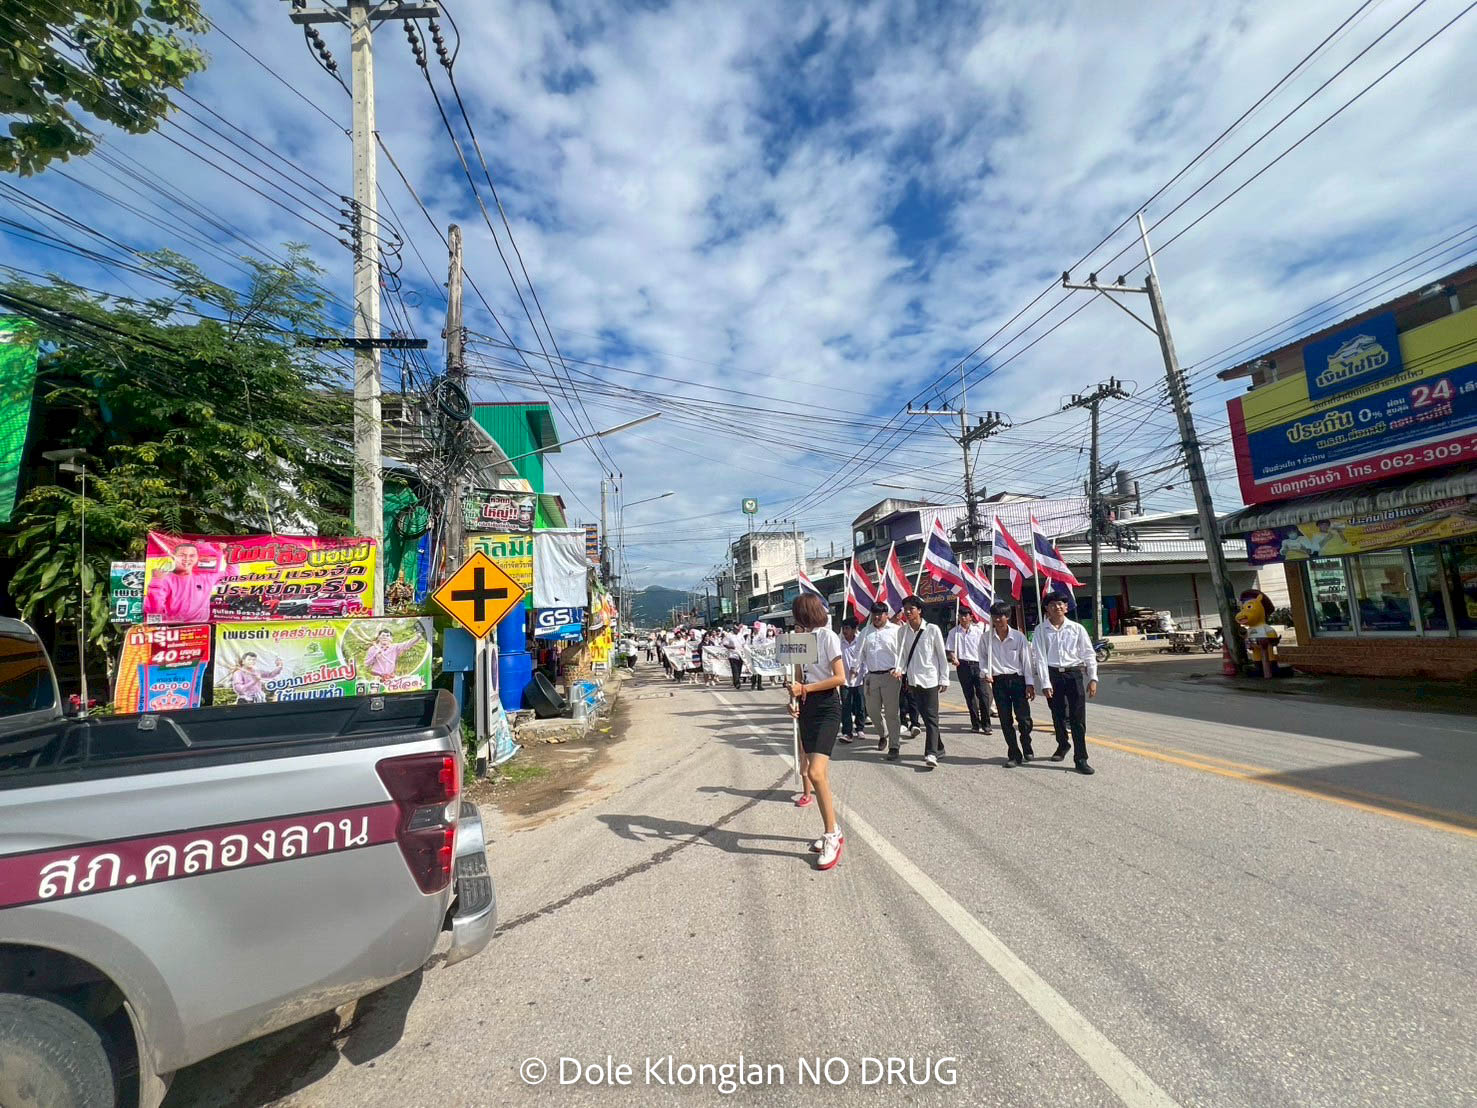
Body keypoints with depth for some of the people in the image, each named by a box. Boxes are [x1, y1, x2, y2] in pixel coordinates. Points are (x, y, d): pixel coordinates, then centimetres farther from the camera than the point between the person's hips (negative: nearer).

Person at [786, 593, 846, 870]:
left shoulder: (828, 636, -9)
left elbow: (840, 678, -15)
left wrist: (804, 689, -14)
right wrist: (794, 699, -4)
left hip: (827, 707, -7)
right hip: (807, 707, 7)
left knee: (816, 773, -16)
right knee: (814, 772, 9)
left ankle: (832, 833, -1)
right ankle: (831, 831, 22)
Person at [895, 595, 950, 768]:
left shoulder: (932, 629, -7)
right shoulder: (903, 630, 4)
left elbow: (942, 655, -3)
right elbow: (902, 654, 8)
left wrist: (944, 679, -5)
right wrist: (900, 669, -11)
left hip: (929, 679, -4)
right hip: (913, 680, 5)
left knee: (931, 717, -7)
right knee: (925, 715, 13)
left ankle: (931, 754, -10)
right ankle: (938, 747, 28)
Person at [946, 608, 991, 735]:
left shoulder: (978, 630, 4)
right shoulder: (954, 632, 6)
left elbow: (984, 648, 6)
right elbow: (951, 649, 6)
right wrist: (954, 658, -13)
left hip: (977, 664, -1)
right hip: (962, 665, 1)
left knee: (982, 694, -6)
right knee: (969, 695, 6)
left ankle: (986, 724, 2)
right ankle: (975, 723, 15)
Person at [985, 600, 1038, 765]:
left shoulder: (1018, 637, -3)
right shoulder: (986, 637, 0)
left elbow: (1026, 660, -1)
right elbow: (983, 659, 9)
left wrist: (1030, 683, -4)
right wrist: (986, 673, -7)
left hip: (1017, 679, -1)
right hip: (998, 682, 1)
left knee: (1024, 718, -3)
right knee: (1005, 721, 4)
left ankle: (1027, 748, 24)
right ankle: (1014, 754, 15)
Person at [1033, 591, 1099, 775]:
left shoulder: (1077, 628, 2)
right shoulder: (1041, 630, 0)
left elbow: (1089, 654, 3)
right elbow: (1040, 658, -3)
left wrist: (1093, 678, -4)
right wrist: (1045, 683, -8)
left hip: (1074, 673, 0)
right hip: (1053, 675, 1)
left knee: (1078, 718, -4)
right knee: (1058, 715, 13)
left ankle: (1080, 759, 2)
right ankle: (1063, 745, 38)